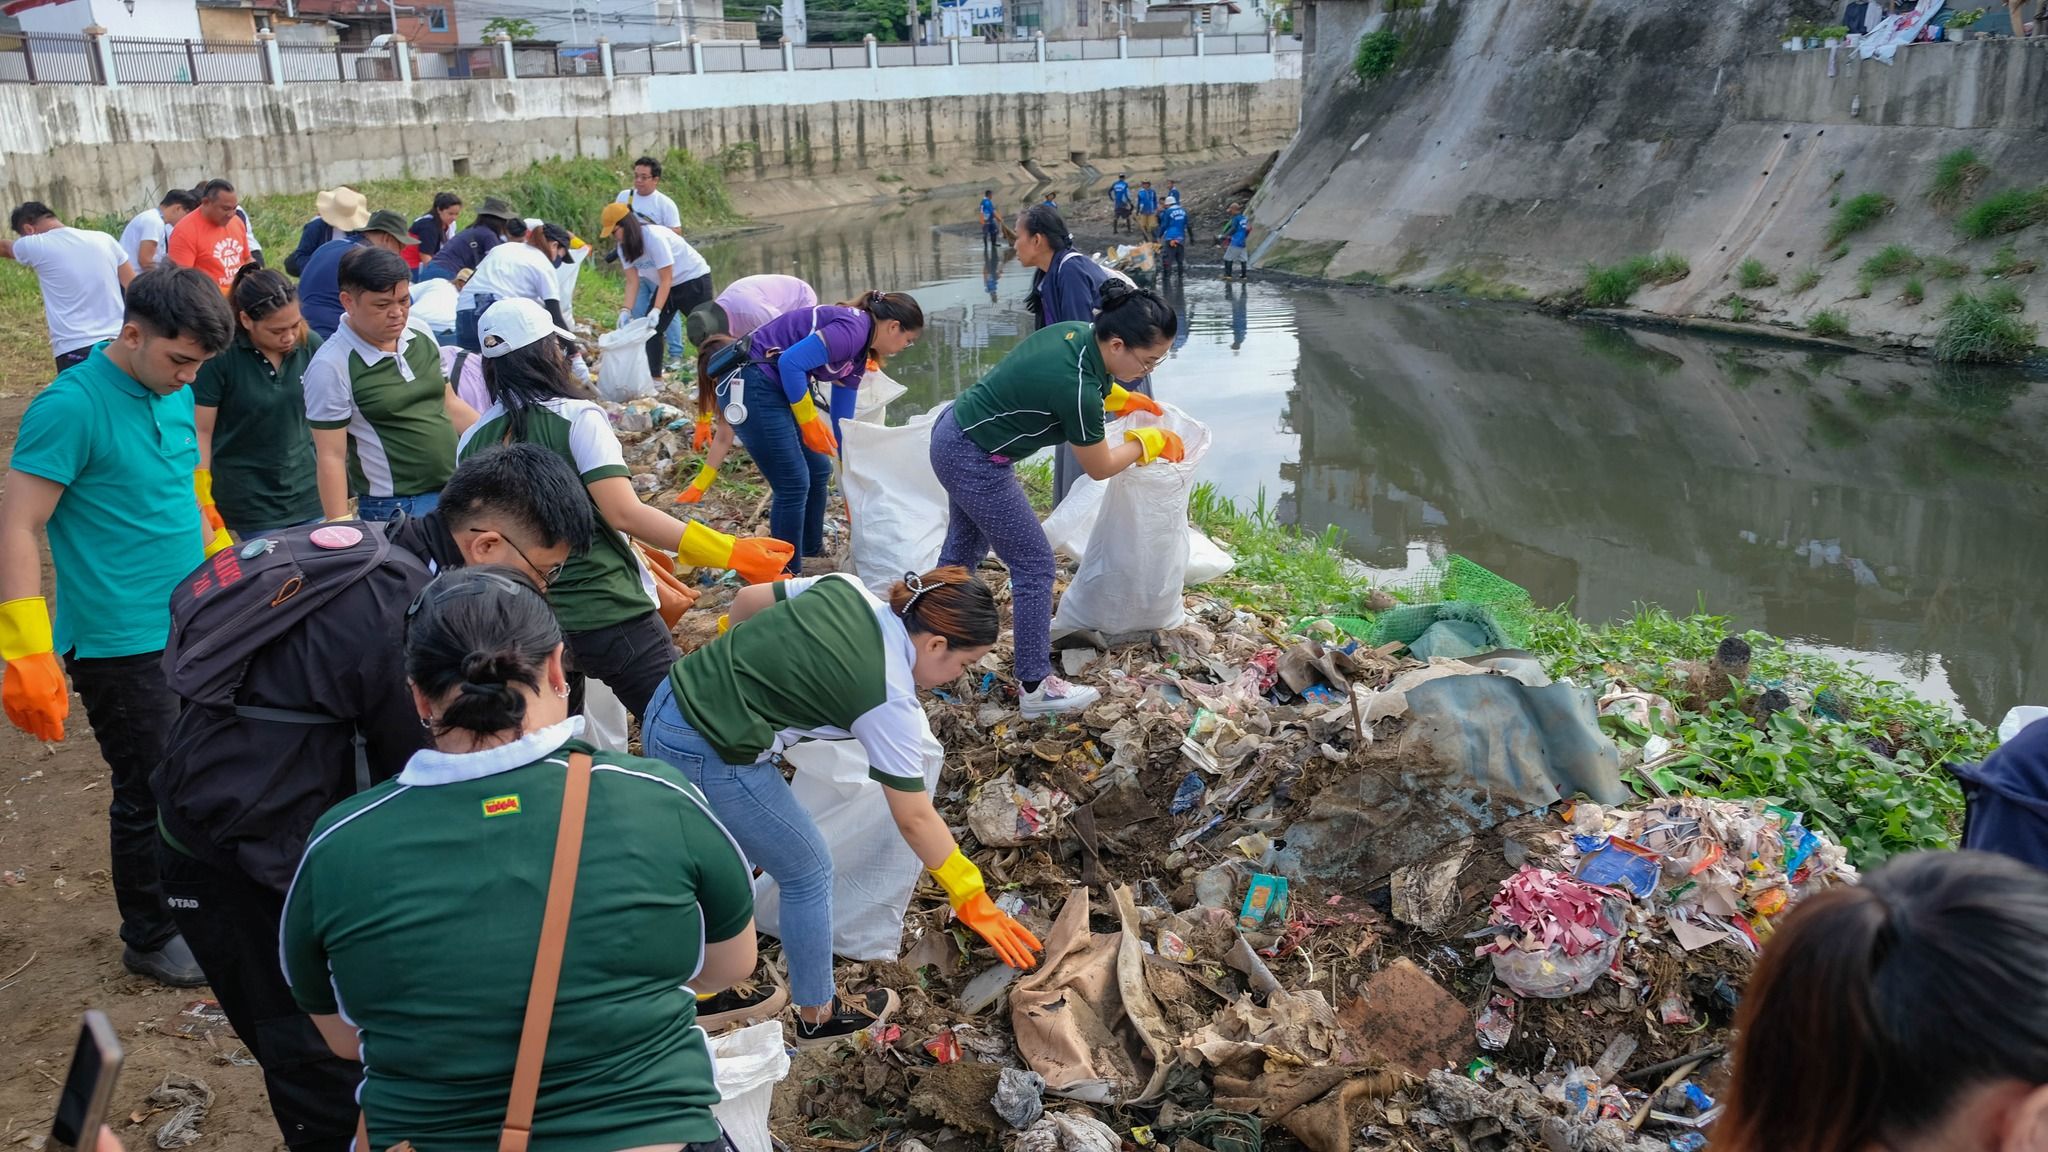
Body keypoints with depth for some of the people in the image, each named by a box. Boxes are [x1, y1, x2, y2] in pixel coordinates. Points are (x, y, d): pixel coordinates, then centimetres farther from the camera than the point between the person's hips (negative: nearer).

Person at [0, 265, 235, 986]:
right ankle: (151, 939, 26)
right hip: (123, 647, -7)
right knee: (153, 793, 6)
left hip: (194, 630, 7)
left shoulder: (174, 393, 5)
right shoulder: (71, 405, -17)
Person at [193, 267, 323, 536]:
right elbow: (201, 432, -9)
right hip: (249, 502, -3)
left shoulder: (310, 345, -2)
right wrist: (203, 505, -12)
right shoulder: (218, 356, -13)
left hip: (308, 494, 4)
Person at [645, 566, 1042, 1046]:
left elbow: (747, 600, 11)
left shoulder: (847, 590, 1)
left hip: (670, 704, 8)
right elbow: (914, 819, -8)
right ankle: (818, 1016, 28)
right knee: (809, 872, 11)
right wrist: (970, 899, 2)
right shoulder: (889, 701, -15)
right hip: (713, 761, -8)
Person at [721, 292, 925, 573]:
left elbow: (842, 417, 22)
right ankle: (785, 578, 6)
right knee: (794, 484, -5)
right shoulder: (854, 328, -15)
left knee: (818, 470, 16)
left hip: (773, 387, 10)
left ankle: (812, 554, 30)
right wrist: (809, 421, -14)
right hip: (748, 385, -10)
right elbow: (791, 362, -24)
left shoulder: (856, 355, 15)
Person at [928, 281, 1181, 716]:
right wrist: (1149, 441, 2)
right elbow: (1100, 467, -12)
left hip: (951, 432, 10)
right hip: (976, 463, -10)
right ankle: (1036, 688, 7)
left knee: (964, 548, 25)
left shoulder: (1076, 332, -6)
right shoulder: (1076, 389, -30)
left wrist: (1119, 397, 12)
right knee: (1034, 565, -1)